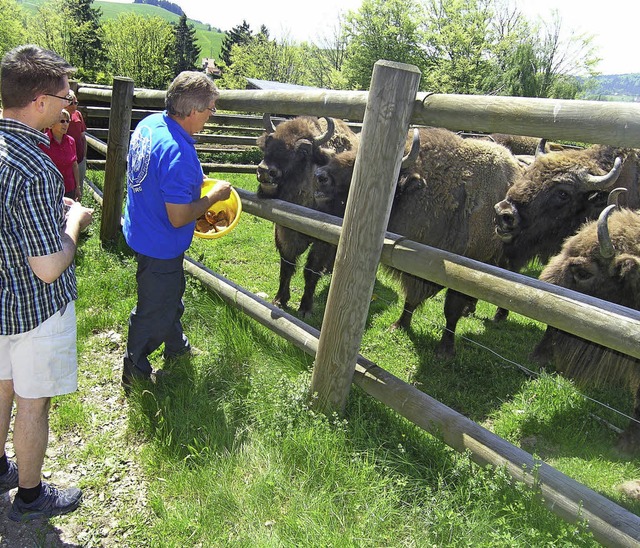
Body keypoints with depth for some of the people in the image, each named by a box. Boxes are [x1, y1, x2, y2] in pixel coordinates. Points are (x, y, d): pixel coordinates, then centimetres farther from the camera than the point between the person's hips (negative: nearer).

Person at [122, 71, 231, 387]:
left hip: (141, 230, 10)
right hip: (160, 246, -10)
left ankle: (177, 347, 51)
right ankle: (135, 372, 32)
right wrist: (214, 196, -15)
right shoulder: (179, 154, -33)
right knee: (156, 310, 11)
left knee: (171, 294, 28)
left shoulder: (149, 124, -3)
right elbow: (178, 218, -29)